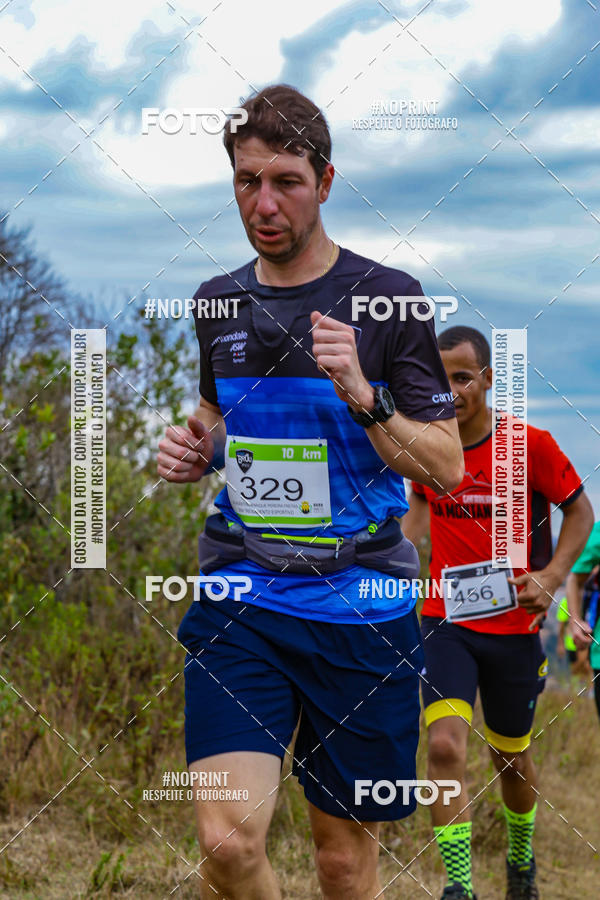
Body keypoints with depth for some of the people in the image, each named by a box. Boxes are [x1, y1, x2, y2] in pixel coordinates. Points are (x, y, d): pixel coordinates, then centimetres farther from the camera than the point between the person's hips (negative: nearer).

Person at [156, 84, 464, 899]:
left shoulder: (388, 298, -2)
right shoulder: (217, 303, 10)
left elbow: (448, 467, -2)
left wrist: (361, 396, -18)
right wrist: (194, 449, 5)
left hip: (360, 606, -2)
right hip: (239, 596, 2)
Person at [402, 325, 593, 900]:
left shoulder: (529, 445, -11)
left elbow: (579, 511, 1)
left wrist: (548, 579, -12)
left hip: (513, 625, -1)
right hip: (444, 622, 1)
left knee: (511, 757, 13)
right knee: (445, 745, -19)